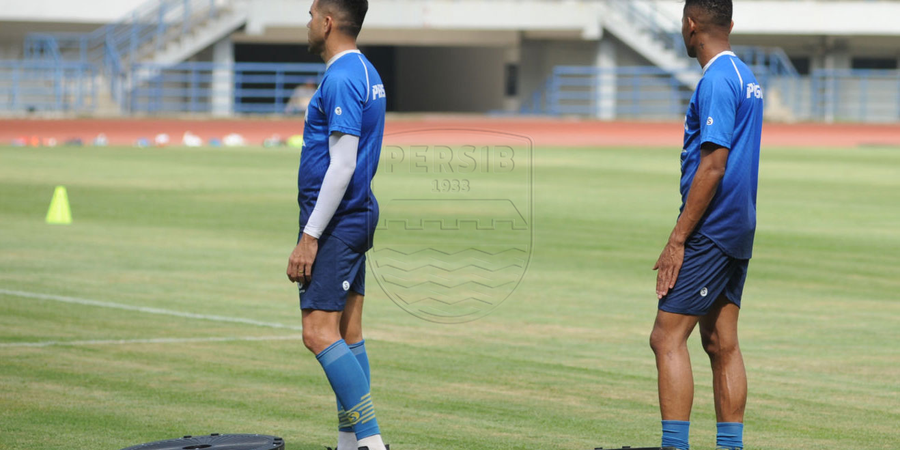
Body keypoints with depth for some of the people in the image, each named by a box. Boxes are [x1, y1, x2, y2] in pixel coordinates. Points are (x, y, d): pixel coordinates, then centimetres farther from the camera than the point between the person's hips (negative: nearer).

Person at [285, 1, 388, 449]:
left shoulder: (340, 80, -17)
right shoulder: (366, 72, 15)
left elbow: (342, 166, -22)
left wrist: (309, 237, -21)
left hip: (335, 221, -10)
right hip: (358, 216, 10)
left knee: (319, 332, -13)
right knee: (347, 334, 10)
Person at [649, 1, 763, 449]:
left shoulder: (716, 80, -15)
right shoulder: (745, 77, 15)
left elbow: (713, 166, -21)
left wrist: (678, 239, -19)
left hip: (711, 228, -10)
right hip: (739, 228, 10)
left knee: (668, 337, -10)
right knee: (722, 344, 11)